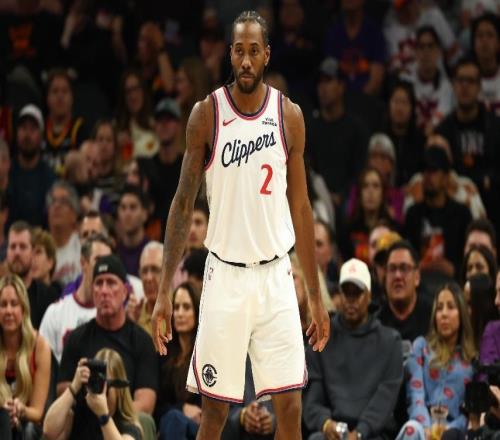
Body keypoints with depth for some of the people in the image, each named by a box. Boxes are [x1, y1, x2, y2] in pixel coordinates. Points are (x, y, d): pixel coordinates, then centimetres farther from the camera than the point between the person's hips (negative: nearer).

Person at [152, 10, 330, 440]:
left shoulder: (289, 116, 3)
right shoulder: (207, 114, -3)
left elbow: (300, 209, 9)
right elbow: (184, 203, -1)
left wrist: (316, 296, 9)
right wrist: (164, 291, -8)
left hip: (275, 276, 2)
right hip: (225, 275, -2)